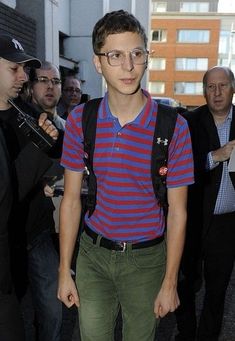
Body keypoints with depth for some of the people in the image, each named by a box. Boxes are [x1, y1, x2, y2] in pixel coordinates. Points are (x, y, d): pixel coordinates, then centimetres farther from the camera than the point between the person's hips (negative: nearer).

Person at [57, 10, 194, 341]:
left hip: (146, 258, -1)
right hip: (93, 252, 2)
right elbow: (71, 199, -2)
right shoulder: (79, 120, -7)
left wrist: (170, 283, -5)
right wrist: (64, 271, 1)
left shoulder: (174, 127, -14)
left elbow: (177, 211, -8)